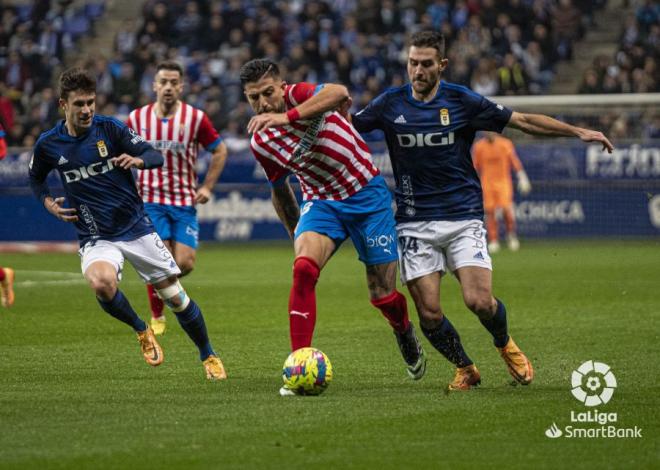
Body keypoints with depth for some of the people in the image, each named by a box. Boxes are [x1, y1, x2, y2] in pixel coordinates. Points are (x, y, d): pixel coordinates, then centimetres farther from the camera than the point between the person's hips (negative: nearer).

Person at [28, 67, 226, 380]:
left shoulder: (110, 129, -7)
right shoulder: (48, 144, -2)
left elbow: (155, 156, -5)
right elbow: (35, 177, 19)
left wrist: (137, 159, -26)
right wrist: (47, 202, 2)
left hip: (136, 228, 0)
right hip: (95, 237, 0)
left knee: (175, 296, 1)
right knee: (101, 283, -33)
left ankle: (208, 355, 25)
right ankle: (141, 331, -4)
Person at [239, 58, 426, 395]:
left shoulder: (297, 95, -17)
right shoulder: (260, 142, -1)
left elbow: (339, 93, -41)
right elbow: (279, 190, 16)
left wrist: (287, 117, -49)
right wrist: (297, 237, 17)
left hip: (366, 194, -3)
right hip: (320, 201, 3)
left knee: (382, 296, 1)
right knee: (303, 268, -27)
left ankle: (405, 333, 37)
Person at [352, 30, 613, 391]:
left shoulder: (462, 101, -2)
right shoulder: (390, 104, 1)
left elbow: (524, 121, 3)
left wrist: (578, 132, -3)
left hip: (463, 217, -1)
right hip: (414, 223, 1)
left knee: (479, 301, -15)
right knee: (428, 313, -7)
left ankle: (505, 345, 19)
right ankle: (465, 368, 20)